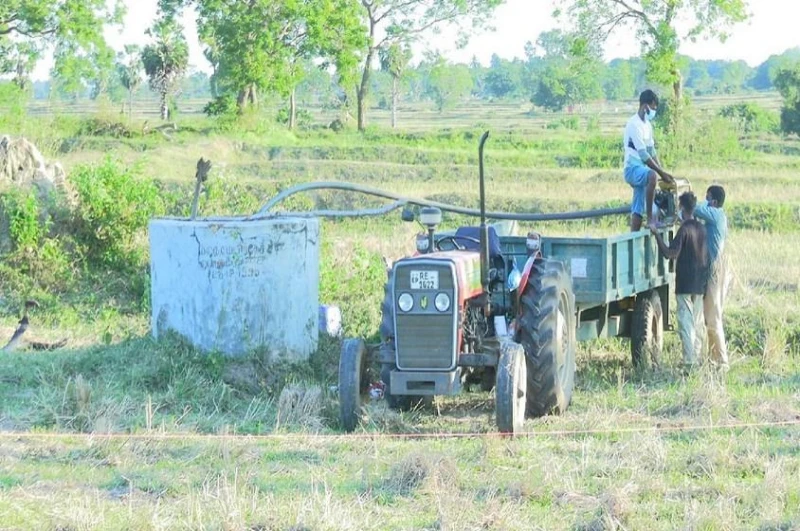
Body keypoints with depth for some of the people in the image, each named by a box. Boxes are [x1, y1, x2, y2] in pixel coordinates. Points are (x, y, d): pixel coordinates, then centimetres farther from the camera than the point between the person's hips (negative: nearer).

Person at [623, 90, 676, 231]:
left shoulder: (647, 124, 15)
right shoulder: (634, 124, -14)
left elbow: (652, 152, 18)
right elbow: (643, 154, -20)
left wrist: (663, 173, 7)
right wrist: (662, 173, -19)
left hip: (642, 170, 9)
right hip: (633, 168, -9)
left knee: (637, 211, 3)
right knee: (653, 176, -38)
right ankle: (650, 217, -33)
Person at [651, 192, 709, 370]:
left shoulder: (684, 230, -13)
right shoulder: (701, 228, 8)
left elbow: (670, 253, -20)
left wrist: (657, 234, -16)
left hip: (685, 283, -7)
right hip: (700, 283, 7)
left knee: (686, 322, -7)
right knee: (697, 322, 14)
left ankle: (689, 362, -12)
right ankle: (696, 358, 18)